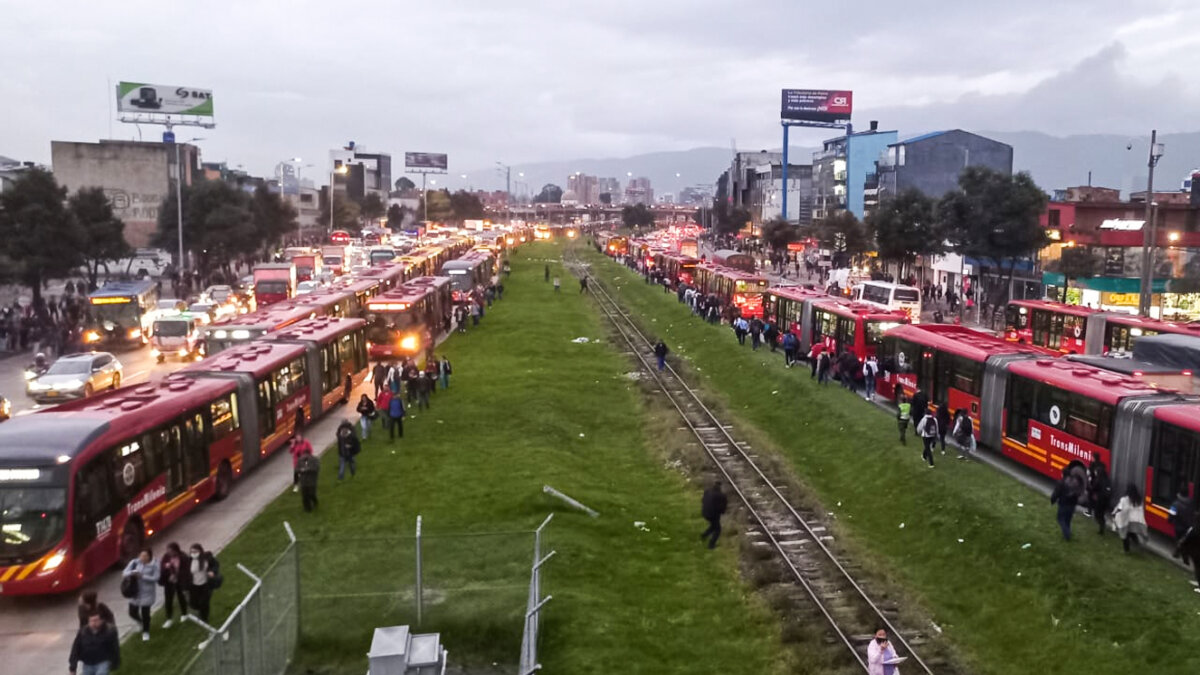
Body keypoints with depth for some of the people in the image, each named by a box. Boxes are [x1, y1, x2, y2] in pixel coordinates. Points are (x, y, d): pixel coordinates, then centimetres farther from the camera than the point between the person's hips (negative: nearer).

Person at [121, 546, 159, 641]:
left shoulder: (154, 564, -13)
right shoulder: (134, 562, -5)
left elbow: (155, 578, -16)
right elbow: (125, 573, -7)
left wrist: (142, 576, -23)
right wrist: (132, 573, -29)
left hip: (147, 593, -3)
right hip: (135, 591, 3)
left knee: (145, 613, 3)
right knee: (132, 612, 10)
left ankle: (145, 632, 28)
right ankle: (141, 621, 46)